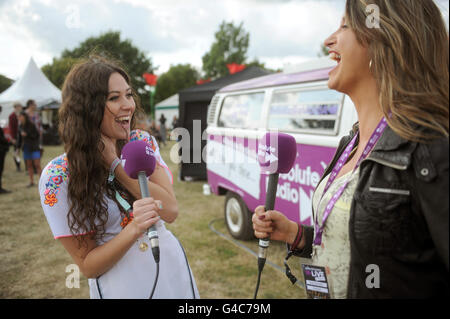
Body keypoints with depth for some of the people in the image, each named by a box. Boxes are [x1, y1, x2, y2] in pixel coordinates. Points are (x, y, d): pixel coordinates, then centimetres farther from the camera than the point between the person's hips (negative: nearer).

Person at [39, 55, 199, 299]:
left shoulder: (144, 142, -7)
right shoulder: (58, 177, -16)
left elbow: (170, 211, -16)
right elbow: (87, 265, -13)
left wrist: (114, 163, -21)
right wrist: (133, 230, -30)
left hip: (173, 270, 3)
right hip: (121, 287, -3)